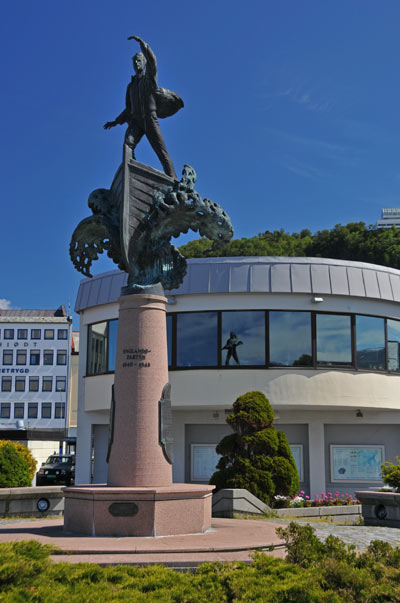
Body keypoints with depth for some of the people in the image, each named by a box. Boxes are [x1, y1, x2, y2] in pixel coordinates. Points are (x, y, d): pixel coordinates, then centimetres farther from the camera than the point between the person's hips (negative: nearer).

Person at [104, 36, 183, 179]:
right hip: (135, 120, 4)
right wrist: (116, 121, 26)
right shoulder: (131, 85, 27)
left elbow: (151, 59, -9)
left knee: (161, 151, -11)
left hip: (150, 119, -4)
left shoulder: (150, 76, 12)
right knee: (128, 143, -24)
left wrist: (141, 41, -12)